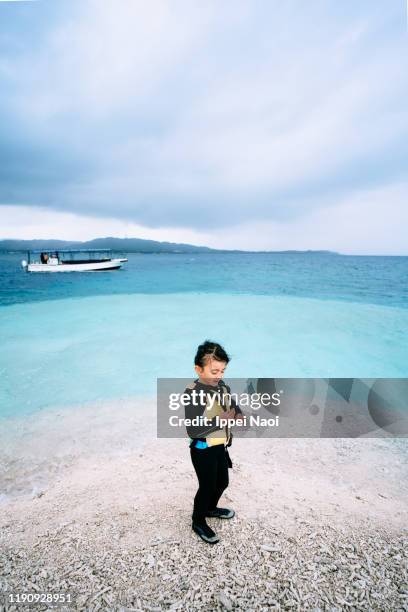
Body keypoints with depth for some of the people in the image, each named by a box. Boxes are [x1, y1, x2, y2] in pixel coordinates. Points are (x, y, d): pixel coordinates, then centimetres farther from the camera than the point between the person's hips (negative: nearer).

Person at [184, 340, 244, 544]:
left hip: (220, 446, 7)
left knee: (222, 482, 24)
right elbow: (192, 430, -30)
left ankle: (211, 508, 53)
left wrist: (239, 416, -10)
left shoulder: (223, 386, -6)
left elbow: (234, 406, 11)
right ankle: (198, 522, 39)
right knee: (207, 486, 11)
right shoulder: (192, 393, -29)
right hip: (203, 450, -7)